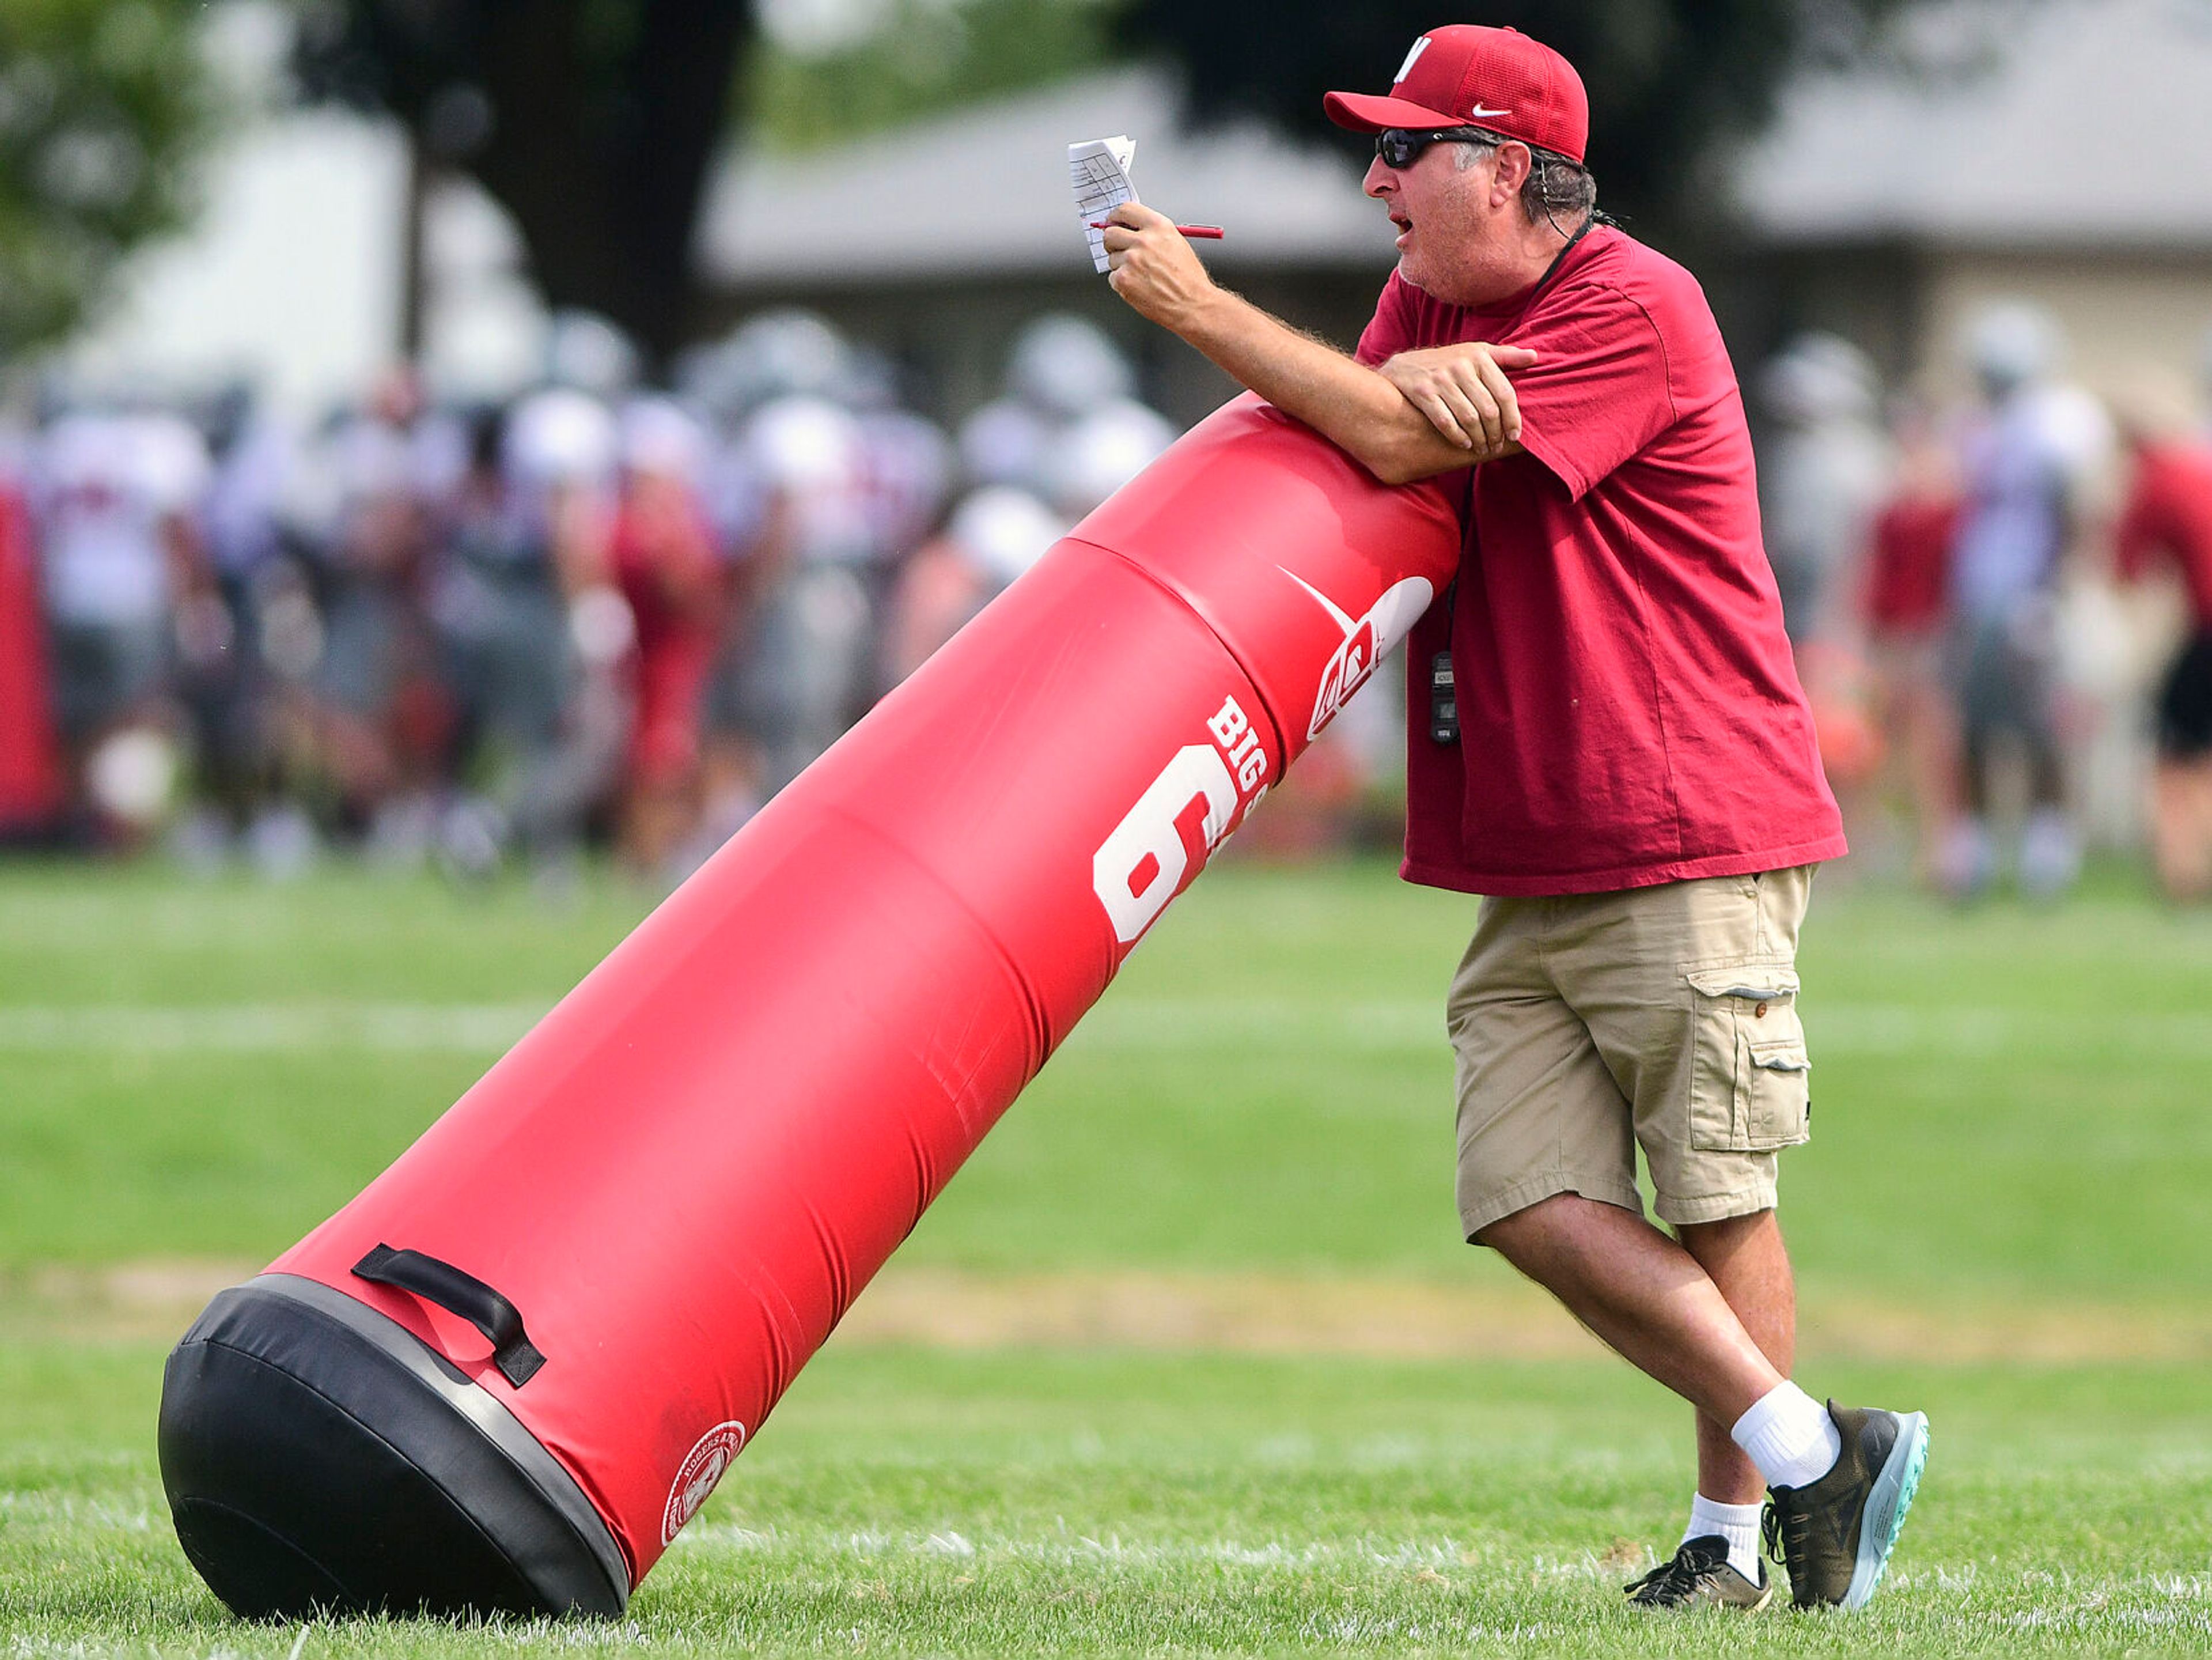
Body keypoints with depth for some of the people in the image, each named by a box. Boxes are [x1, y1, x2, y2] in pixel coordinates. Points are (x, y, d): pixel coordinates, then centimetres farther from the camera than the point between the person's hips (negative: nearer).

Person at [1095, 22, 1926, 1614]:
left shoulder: (1632, 307, -12)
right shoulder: (1430, 301, 17)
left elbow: (1397, 445, -17)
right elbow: (1354, 424, 2)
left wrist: (1203, 306, -12)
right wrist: (1422, 375, -19)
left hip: (1692, 842, -8)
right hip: (1524, 864, 8)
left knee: (1713, 1198, -4)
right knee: (1534, 1201, -3)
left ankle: (1736, 1532, 7)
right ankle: (1813, 1454, 4)